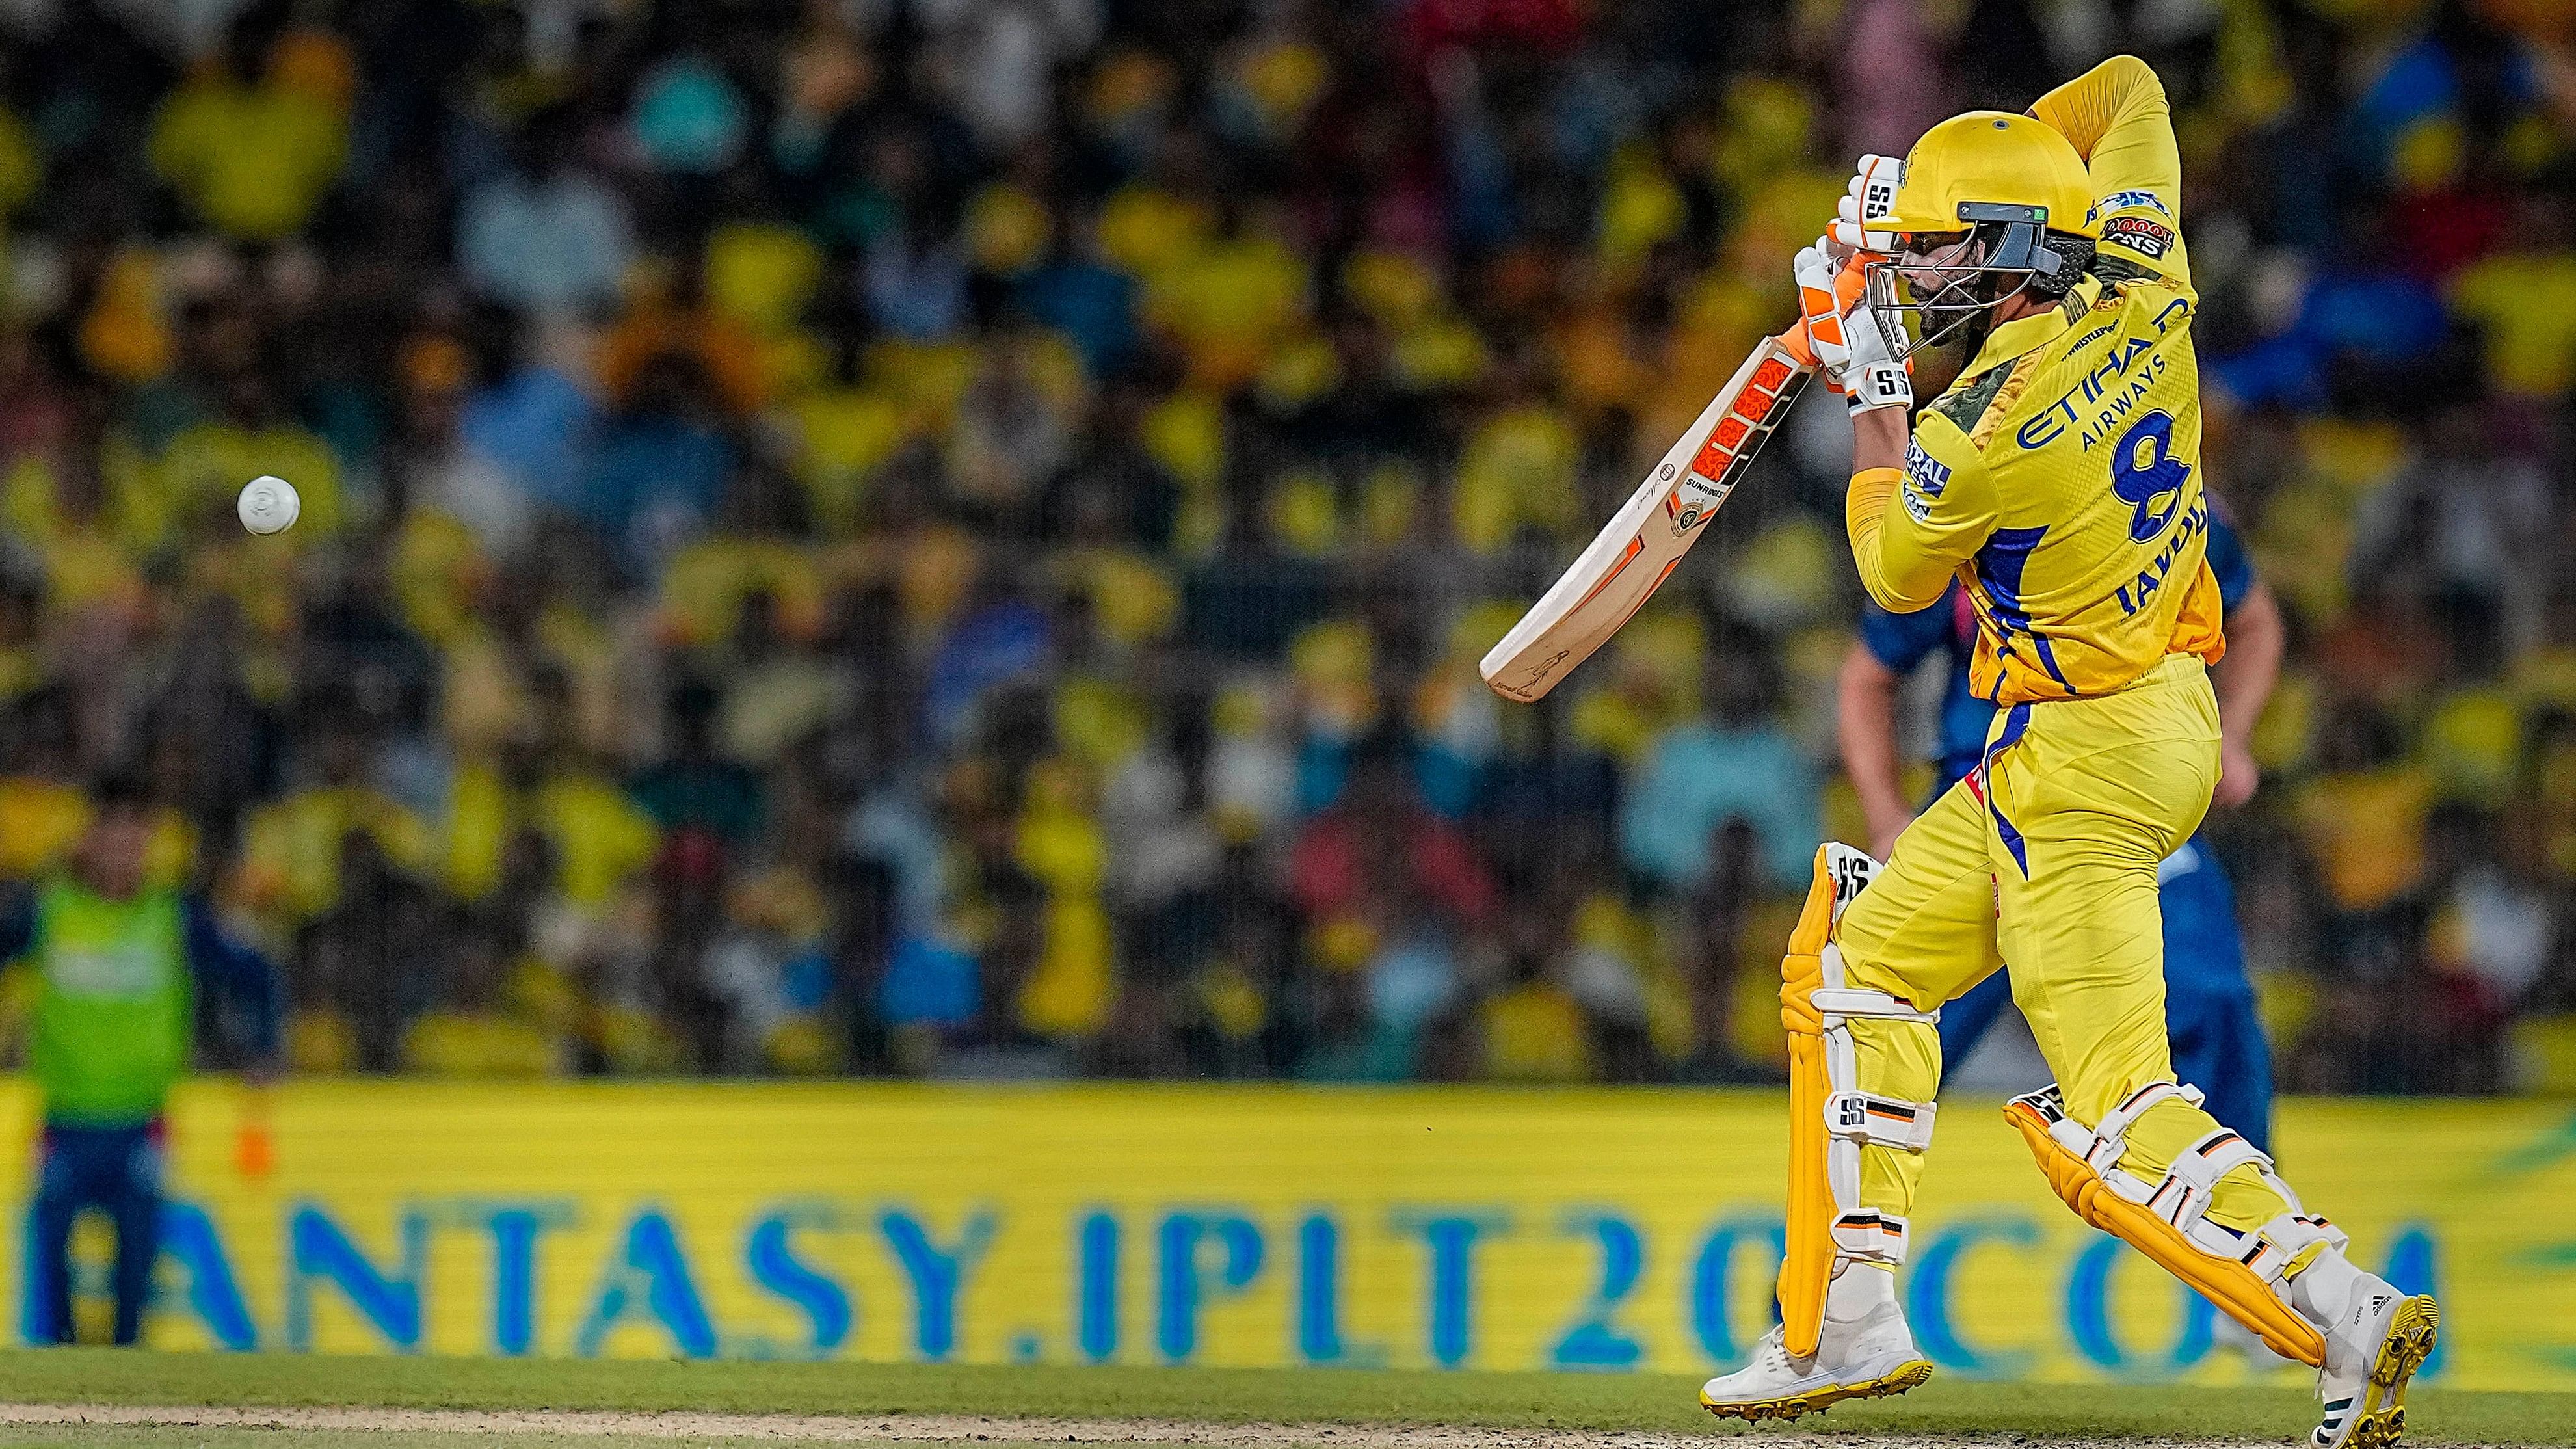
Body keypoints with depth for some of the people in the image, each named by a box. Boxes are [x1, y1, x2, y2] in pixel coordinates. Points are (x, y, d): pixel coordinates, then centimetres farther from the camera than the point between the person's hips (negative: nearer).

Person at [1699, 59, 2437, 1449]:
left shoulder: (1976, 431, -21)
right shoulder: (2140, 292, -1)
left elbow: (1894, 570, 1)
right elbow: (2128, 90, 17)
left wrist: (1874, 388, 9)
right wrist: (1993, 164, 18)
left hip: (2079, 761, -10)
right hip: (2167, 719, 10)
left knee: (2110, 1115, -14)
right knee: (1857, 961, 18)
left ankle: (2347, 1317, -28)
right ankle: (1845, 1326, 19)